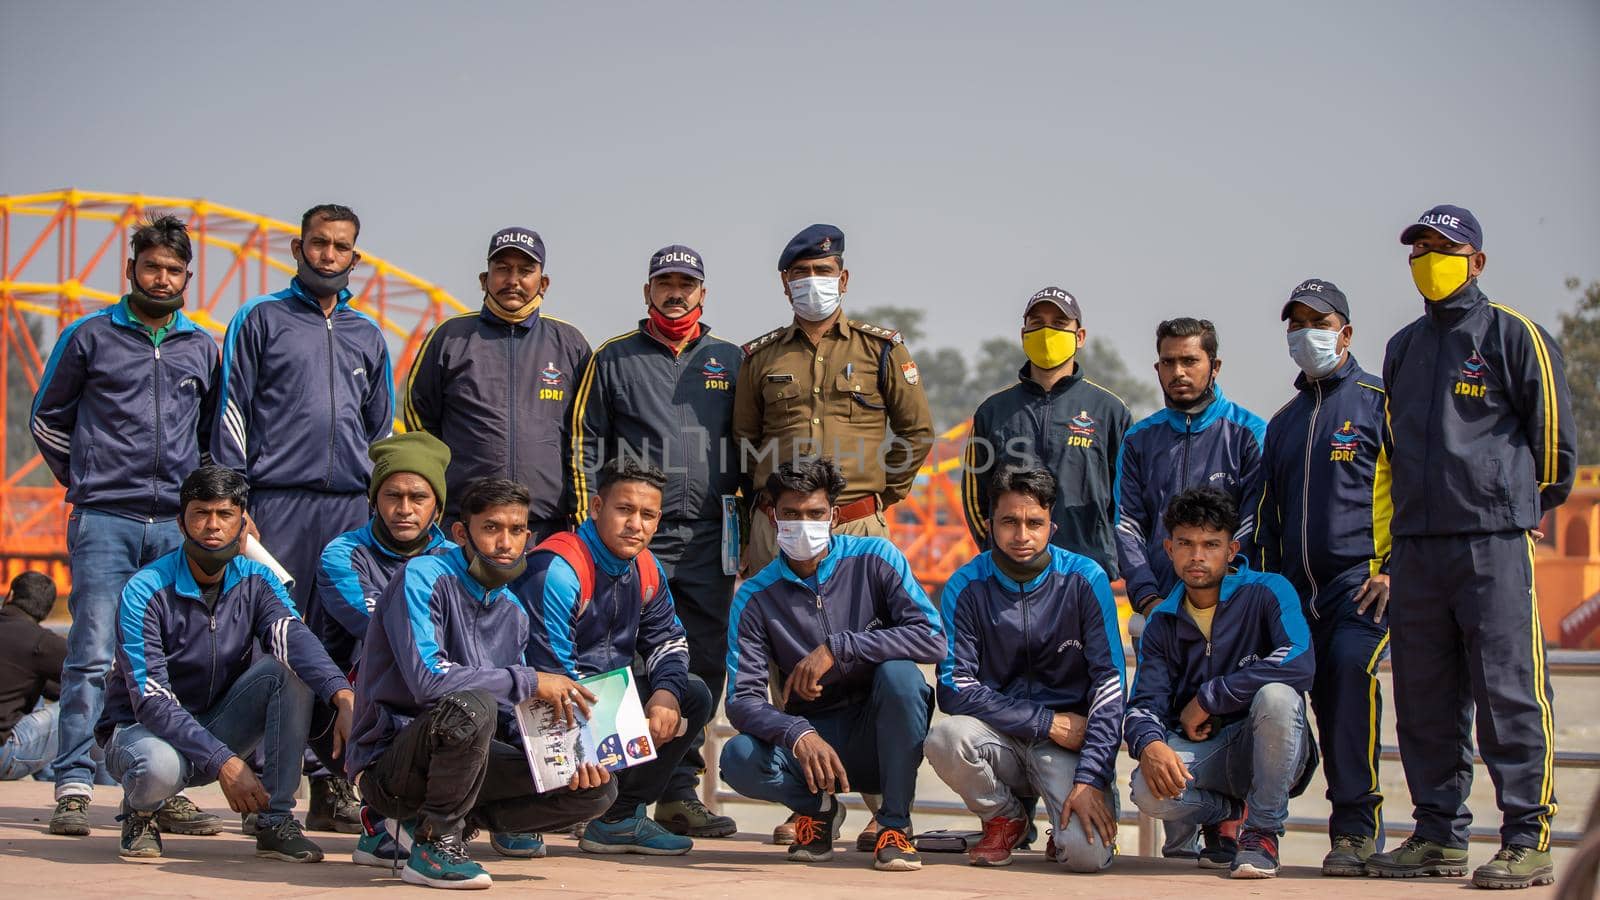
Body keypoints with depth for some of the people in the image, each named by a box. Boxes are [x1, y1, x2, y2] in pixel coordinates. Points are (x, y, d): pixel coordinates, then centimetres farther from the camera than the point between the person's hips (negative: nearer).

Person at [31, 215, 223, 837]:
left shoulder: (202, 348, 14)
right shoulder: (89, 337, 6)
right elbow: (47, 418, 14)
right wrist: (86, 481, 10)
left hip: (177, 527, 3)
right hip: (104, 522, -3)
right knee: (92, 655, -9)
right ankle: (73, 789, -6)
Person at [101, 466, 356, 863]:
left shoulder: (256, 582, -5)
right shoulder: (145, 591, -18)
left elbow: (295, 638, -25)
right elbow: (151, 699, -24)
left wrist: (343, 697, -46)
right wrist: (223, 761, -34)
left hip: (219, 724, 4)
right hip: (142, 728, -4)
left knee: (292, 669, -20)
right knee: (159, 766, -40)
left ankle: (277, 822, -17)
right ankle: (139, 814, -1)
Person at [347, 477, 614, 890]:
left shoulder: (514, 614, 11)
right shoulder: (424, 578, -13)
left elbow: (512, 716, 12)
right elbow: (428, 681, -27)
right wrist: (529, 681, -20)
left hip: (459, 757, 8)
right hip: (389, 761, -8)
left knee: (596, 788, -1)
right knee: (471, 706, -37)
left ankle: (427, 822, 3)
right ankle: (436, 842, -13)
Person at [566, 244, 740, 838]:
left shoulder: (728, 361, 15)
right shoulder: (613, 359, 8)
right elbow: (585, 445, 7)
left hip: (708, 542, 3)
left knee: (702, 667, 1)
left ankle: (678, 791, 8)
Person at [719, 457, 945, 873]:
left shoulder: (874, 559, -7)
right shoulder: (755, 597, -4)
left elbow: (933, 639, -18)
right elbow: (742, 698, -12)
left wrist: (837, 649, -26)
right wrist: (799, 735, -33)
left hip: (882, 735, -1)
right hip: (814, 735, 1)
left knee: (899, 672, -32)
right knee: (738, 758, -28)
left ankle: (895, 824, -15)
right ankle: (818, 806, 6)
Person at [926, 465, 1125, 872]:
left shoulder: (1085, 580, -7)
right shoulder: (966, 587, -6)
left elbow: (1110, 684, -10)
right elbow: (954, 689, -10)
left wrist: (1091, 779, -19)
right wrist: (1049, 723, -14)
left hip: (1070, 746, -1)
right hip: (1000, 739, 2)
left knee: (1087, 853, -27)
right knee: (945, 738, -32)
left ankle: (1066, 827, 14)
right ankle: (1005, 819, 1)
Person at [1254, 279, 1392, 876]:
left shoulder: (1378, 402, 3)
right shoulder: (1284, 421, 22)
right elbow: (1268, 514, 26)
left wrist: (1394, 571, -11)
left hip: (1366, 579, -6)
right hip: (1299, 590, 6)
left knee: (1351, 662, -27)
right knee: (1329, 708, -1)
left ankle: (1355, 824, -23)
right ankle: (1360, 827, 10)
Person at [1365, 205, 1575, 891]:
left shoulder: (1513, 336, 1)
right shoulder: (1403, 348, 19)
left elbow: (1552, 429, 4)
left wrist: (1535, 502, 11)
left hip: (1495, 541, -6)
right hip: (1416, 545, 6)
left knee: (1509, 692, -8)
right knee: (1423, 698, 7)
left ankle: (1527, 840, -4)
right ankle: (1439, 835, 15)